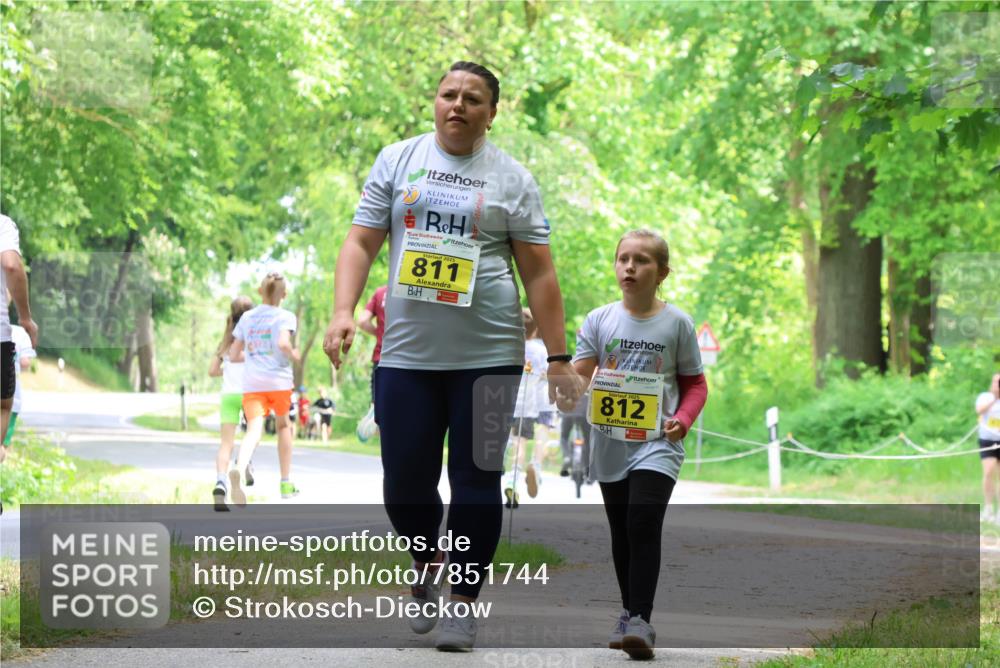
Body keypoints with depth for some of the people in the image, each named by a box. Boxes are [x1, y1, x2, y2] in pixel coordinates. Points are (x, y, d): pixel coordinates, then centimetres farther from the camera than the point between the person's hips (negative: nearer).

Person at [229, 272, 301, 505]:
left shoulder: (247, 317, 12)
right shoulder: (285, 317, -1)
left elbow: (234, 355, 13)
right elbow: (283, 343, -20)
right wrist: (293, 355, -1)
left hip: (251, 384, 2)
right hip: (279, 381, -2)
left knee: (254, 430, -14)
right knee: (283, 425, 23)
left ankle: (239, 469, -47)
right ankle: (286, 483, 27)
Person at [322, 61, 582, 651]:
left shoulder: (512, 179, 4)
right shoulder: (398, 160, 7)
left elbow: (539, 274, 3)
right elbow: (361, 243, 5)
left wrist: (559, 360, -1)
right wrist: (343, 311, -10)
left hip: (488, 355, -1)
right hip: (406, 353, 1)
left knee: (476, 479, -1)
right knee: (405, 481, 2)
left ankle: (465, 602, 10)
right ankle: (429, 568, 30)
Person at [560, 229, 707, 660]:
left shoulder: (676, 323, -2)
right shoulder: (599, 321, 2)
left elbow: (695, 383, 6)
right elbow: (578, 374, -4)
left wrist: (683, 419, -12)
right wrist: (566, 394, -26)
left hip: (657, 443, -3)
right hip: (610, 444, 4)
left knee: (643, 525, -17)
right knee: (620, 532, 14)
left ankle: (640, 621, -19)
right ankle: (629, 611, 28)